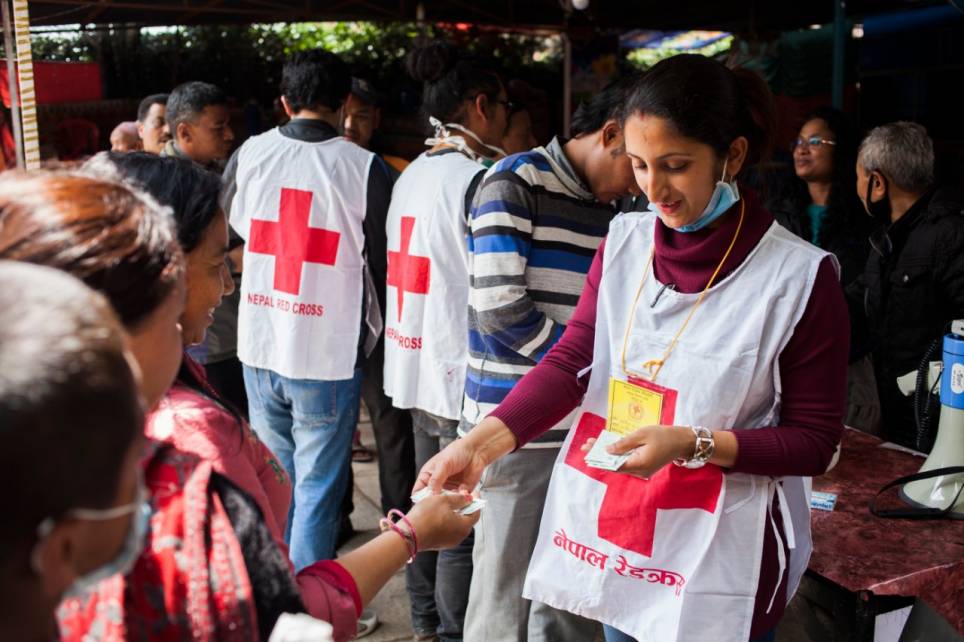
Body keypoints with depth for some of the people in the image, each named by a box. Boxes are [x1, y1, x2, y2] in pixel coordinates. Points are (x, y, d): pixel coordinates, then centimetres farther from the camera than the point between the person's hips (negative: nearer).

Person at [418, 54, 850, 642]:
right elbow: (571, 361, -6)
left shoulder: (799, 277, -14)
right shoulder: (625, 241, 0)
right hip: (614, 536, 4)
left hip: (717, 560, -4)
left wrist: (694, 443, -24)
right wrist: (480, 444, -21)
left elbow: (815, 440, -9)